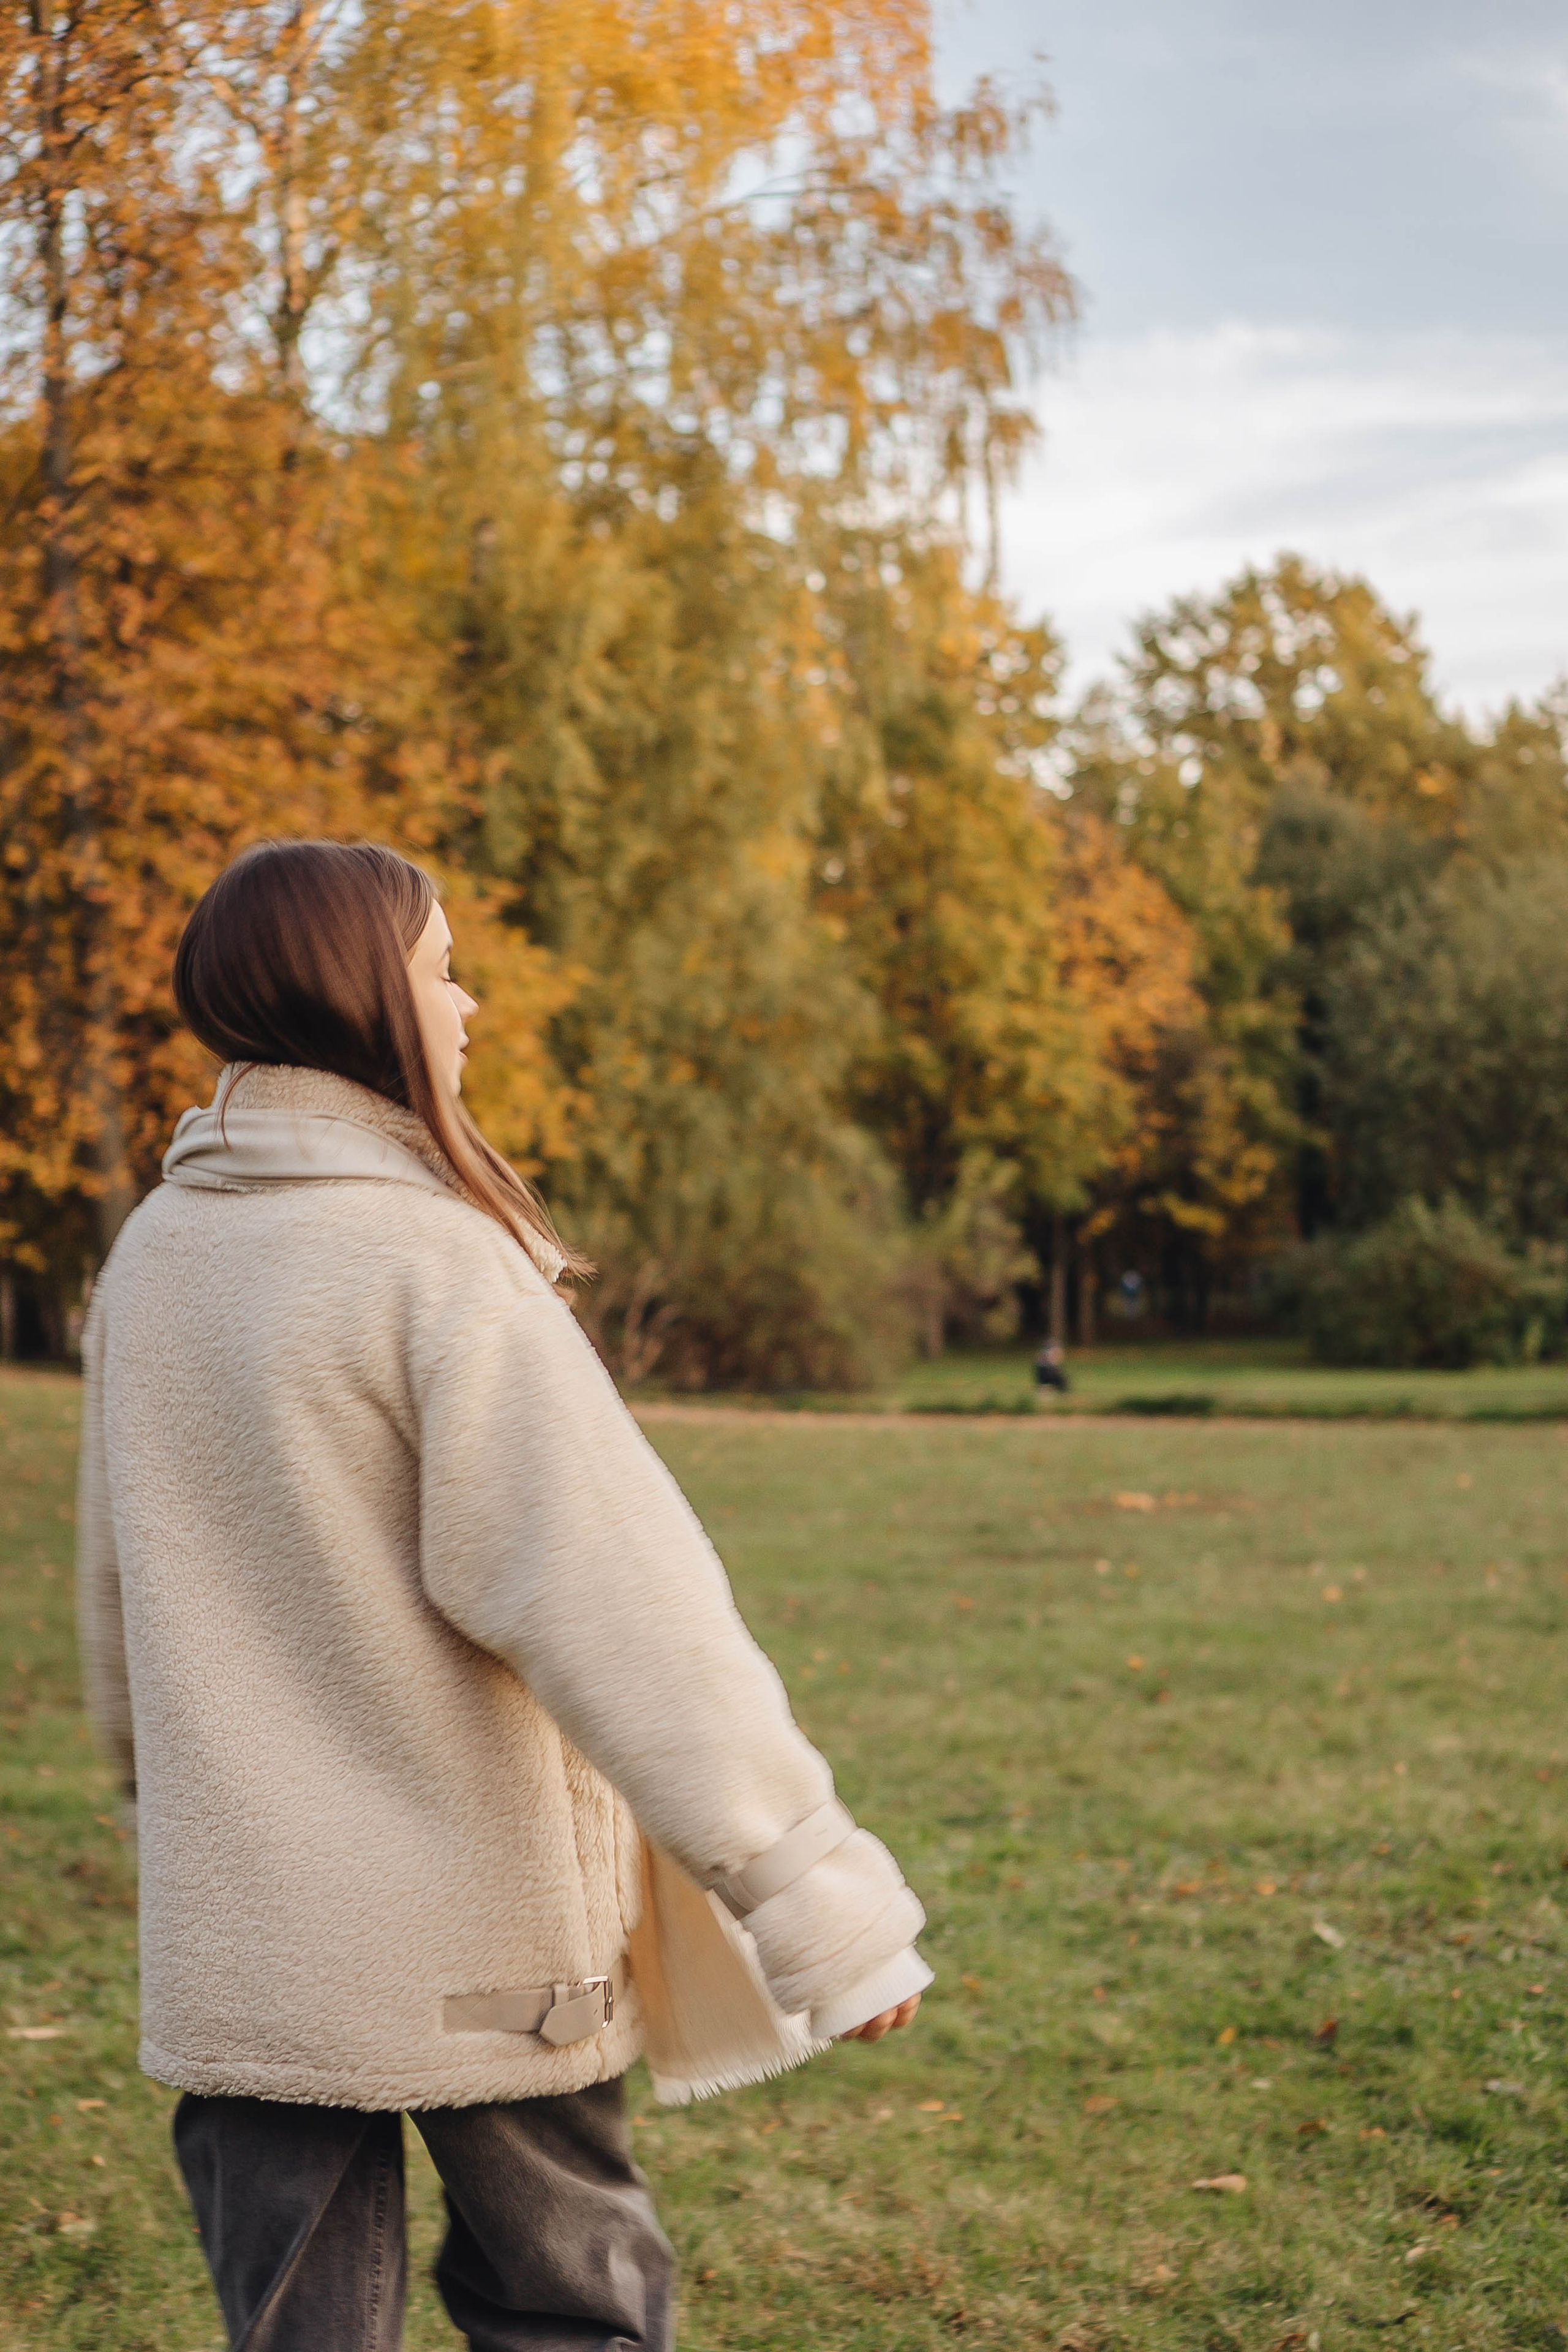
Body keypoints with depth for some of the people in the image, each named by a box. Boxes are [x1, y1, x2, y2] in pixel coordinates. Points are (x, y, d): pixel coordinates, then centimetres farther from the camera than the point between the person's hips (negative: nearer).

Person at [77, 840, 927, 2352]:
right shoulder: (438, 1267, -17)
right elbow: (622, 1609, -23)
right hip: (470, 1941, -5)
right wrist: (819, 1897, -22)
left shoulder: (150, 1259, 3)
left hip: (234, 1948, 6)